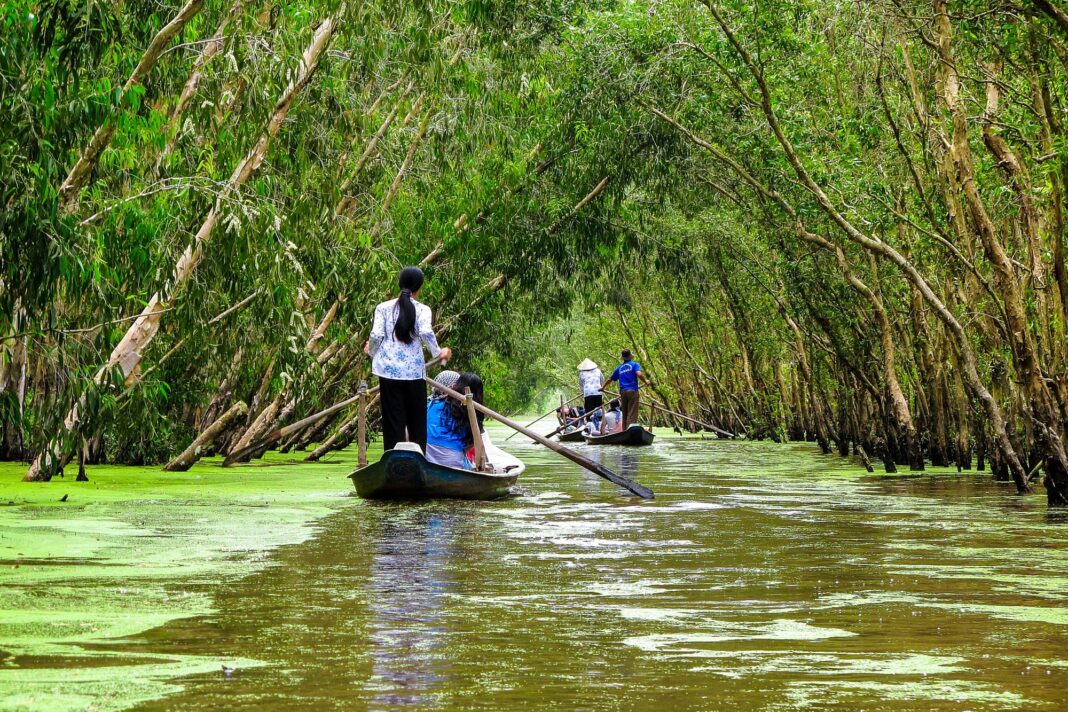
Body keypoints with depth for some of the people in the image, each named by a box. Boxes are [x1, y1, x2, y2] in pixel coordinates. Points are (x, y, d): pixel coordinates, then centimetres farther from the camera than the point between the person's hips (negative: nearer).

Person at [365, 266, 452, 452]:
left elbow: (376, 335, -6)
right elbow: (426, 332, -17)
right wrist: (438, 352, 0)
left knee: (393, 421, 3)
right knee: (417, 420, 11)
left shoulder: (384, 308, 3)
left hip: (389, 370, 1)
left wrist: (371, 351, 14)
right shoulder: (422, 309, -1)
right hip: (414, 371, -1)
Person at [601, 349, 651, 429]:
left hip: (623, 392, 5)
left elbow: (610, 379, 27)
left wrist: (603, 387, 42)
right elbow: (639, 374, -17)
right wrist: (645, 381, 0)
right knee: (632, 413, -10)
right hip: (632, 391, -5)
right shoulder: (635, 364, 2)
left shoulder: (619, 368, 17)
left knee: (625, 414, 12)